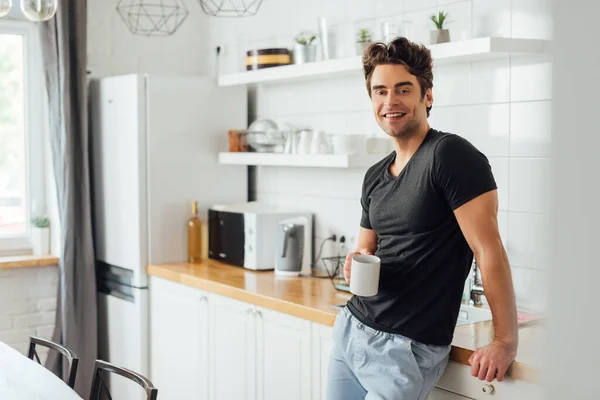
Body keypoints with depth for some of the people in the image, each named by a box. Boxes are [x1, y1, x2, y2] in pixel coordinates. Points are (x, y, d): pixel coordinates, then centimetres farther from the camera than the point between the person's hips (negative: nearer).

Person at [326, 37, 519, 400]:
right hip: (350, 329, 7)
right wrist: (357, 263, -5)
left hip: (406, 349, -7)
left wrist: (506, 342, -18)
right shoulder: (375, 176, 10)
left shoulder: (451, 155, -14)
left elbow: (489, 252, -17)